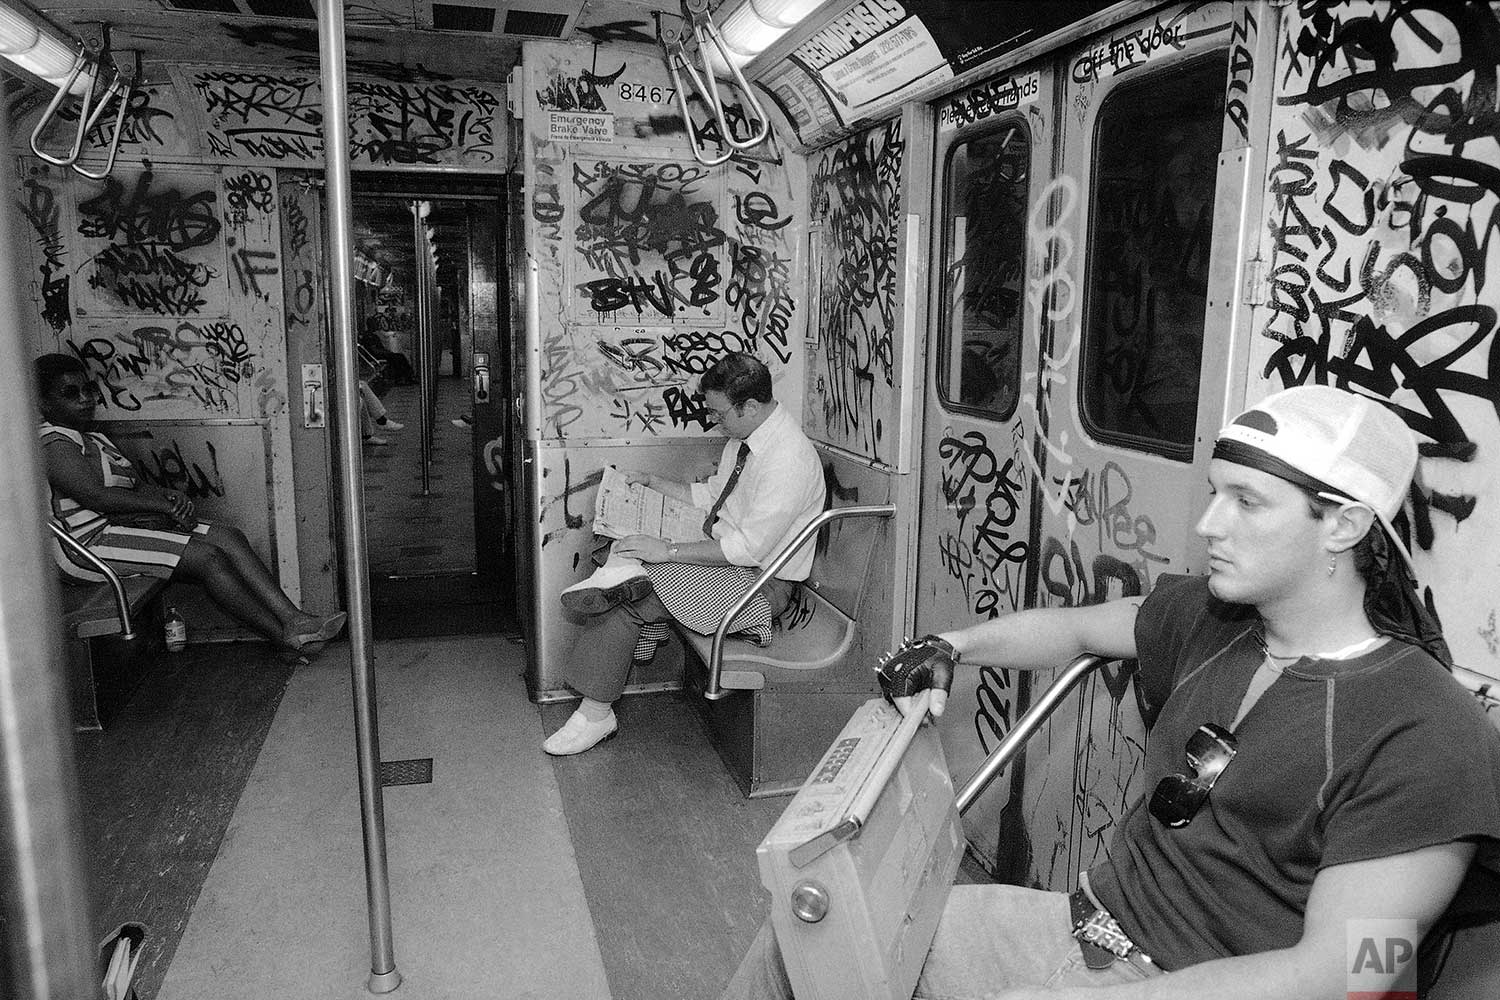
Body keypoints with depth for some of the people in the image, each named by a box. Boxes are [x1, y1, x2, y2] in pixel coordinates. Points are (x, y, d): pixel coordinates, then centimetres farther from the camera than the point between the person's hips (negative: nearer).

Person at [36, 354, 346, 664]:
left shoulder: (93, 439, 23)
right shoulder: (53, 445, -9)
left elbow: (138, 487, 19)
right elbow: (95, 496, -20)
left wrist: (170, 496, -4)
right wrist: (163, 505, -16)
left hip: (127, 524, 10)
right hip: (92, 543, -10)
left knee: (228, 537, -9)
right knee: (206, 557, -23)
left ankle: (294, 620, -21)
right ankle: (286, 639, -21)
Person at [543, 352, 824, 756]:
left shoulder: (788, 459, -24)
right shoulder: (743, 438, 4)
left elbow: (749, 547, -27)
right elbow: (710, 495, 18)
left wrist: (668, 551, -25)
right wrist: (652, 481, 8)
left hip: (761, 584, -9)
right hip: (724, 554, 9)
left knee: (624, 603, -19)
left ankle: (596, 714, -11)